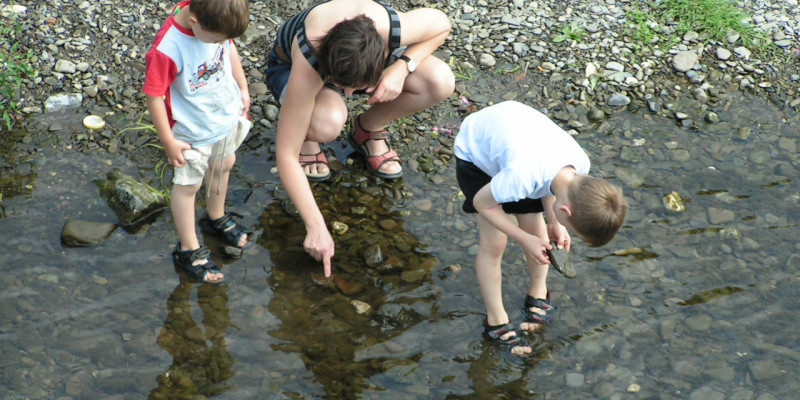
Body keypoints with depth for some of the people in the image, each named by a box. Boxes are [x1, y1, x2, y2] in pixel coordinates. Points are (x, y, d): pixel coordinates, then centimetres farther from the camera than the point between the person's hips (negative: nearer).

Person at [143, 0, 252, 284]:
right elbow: (154, 95, -27)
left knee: (223, 165, 28)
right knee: (188, 185, 12)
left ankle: (216, 218, 56)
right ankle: (188, 250, 31)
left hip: (228, 114, 7)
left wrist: (242, 88, 12)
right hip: (193, 133, -7)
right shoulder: (166, 49, -38)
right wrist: (168, 141, -19)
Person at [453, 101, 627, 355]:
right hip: (475, 148, -5)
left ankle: (538, 292, 34)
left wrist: (554, 225, -16)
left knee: (536, 228, 6)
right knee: (493, 243, -5)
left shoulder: (580, 165, -25)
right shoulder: (522, 177, -45)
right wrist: (525, 240, -21)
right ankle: (496, 320, 13)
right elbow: (481, 202, -25)